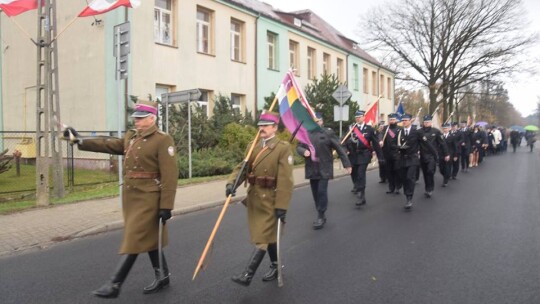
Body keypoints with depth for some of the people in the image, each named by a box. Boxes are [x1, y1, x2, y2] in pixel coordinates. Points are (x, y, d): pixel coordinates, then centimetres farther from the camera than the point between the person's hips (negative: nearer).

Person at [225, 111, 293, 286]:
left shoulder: (283, 148, -12)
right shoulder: (253, 146, 8)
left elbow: (285, 179, -17)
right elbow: (242, 167, 1)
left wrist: (282, 206, -20)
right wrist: (232, 182, -19)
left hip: (270, 200, -7)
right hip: (253, 198, 7)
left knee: (262, 238, -3)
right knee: (268, 235, 18)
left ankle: (247, 275, 0)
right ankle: (275, 267, 34)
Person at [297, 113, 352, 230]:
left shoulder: (328, 132, -3)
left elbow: (339, 148, -3)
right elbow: (298, 147, 10)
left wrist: (347, 164, -5)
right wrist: (304, 151, -14)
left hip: (324, 169, -4)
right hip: (312, 169, 4)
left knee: (322, 191, -8)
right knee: (315, 193, 10)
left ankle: (321, 216, 3)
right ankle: (320, 215, 23)